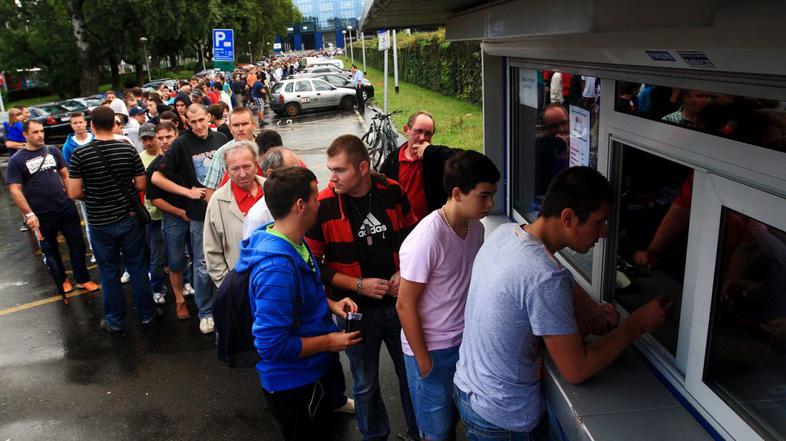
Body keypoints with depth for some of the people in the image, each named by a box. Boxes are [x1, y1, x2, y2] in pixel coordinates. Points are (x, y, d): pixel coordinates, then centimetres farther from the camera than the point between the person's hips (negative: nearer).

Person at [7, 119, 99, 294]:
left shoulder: (52, 151, 4)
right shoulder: (16, 160, -7)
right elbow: (15, 190, -9)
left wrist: (71, 195, 2)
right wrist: (28, 214, -15)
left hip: (66, 207, 3)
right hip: (42, 214, -2)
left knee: (77, 243, 5)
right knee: (50, 249, 14)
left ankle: (82, 279, 18)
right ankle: (62, 279, 32)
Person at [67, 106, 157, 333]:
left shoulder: (80, 154, -12)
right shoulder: (128, 149, -8)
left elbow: (74, 193, -11)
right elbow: (141, 185, -4)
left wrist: (92, 193, 10)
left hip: (100, 223, -1)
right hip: (129, 218, 1)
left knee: (109, 272, 12)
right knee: (138, 268, 13)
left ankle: (114, 320, 24)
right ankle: (146, 314, 24)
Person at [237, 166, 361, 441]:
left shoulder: (295, 242, -1)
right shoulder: (277, 266, -33)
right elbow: (271, 344, -32)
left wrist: (330, 304, -2)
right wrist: (329, 342, -22)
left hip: (312, 373, 9)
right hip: (294, 385, -9)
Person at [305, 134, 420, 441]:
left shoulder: (392, 192, -8)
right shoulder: (322, 205, -16)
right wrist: (358, 285, -17)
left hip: (399, 301, 3)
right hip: (357, 309, -2)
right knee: (366, 384, 17)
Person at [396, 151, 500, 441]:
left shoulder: (476, 228, -3)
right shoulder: (426, 240, -26)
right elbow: (405, 306, -20)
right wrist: (423, 360, -13)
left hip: (465, 341, 6)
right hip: (432, 350, -6)